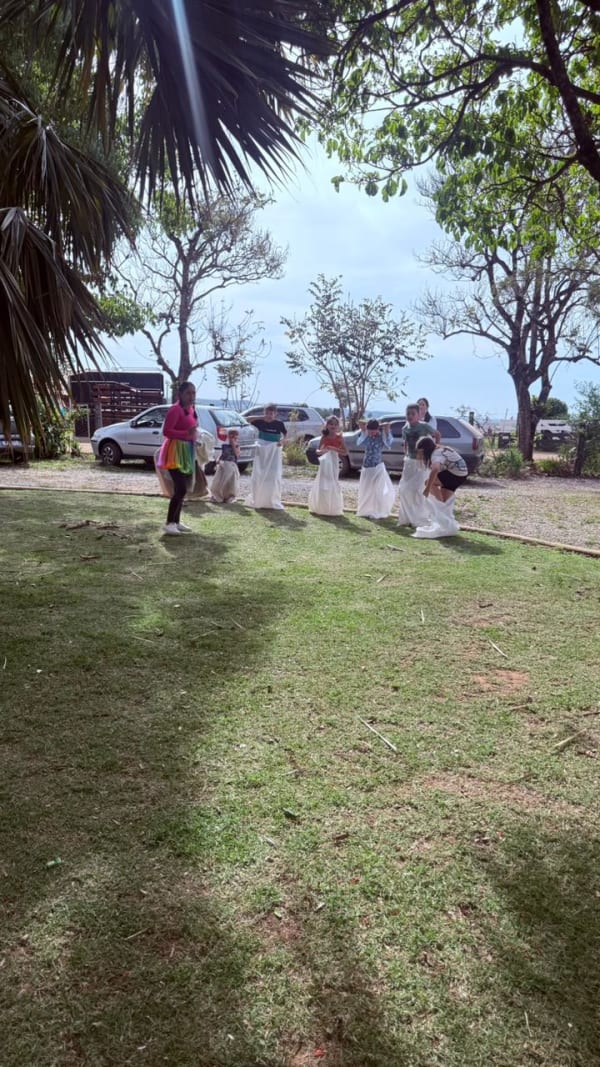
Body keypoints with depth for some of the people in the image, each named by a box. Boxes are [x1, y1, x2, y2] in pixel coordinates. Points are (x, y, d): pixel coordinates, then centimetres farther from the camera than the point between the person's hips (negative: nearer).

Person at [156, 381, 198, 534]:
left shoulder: (191, 410, 12)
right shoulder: (175, 410, -16)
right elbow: (166, 431, -23)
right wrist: (186, 433, -32)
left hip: (187, 451, 9)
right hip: (175, 452, -9)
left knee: (181, 489, 12)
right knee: (181, 489, -15)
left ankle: (176, 522, 21)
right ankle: (168, 524, -10)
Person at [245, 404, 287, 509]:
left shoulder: (279, 423, -3)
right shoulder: (261, 422, -1)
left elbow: (284, 434, 5)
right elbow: (248, 419, -7)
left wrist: (282, 441, -17)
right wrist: (262, 417, -17)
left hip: (274, 451, -1)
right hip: (261, 450, 1)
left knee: (274, 476, -5)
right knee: (258, 476, 5)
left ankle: (275, 502, 3)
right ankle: (257, 500, 17)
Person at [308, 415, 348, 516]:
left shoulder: (339, 437, -2)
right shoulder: (324, 437, 5)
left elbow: (345, 452, -6)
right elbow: (318, 450, 8)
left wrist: (334, 449, -18)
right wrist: (321, 451, -15)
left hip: (333, 462, -2)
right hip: (324, 462, 2)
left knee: (332, 485, -2)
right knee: (321, 485, 4)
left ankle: (333, 509, 5)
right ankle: (319, 508, 12)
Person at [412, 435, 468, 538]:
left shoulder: (436, 454, -25)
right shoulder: (437, 450, 5)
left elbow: (435, 470, -45)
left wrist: (427, 488, -45)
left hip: (457, 475, -10)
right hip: (458, 474, 10)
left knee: (430, 482, -16)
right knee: (444, 499, 12)